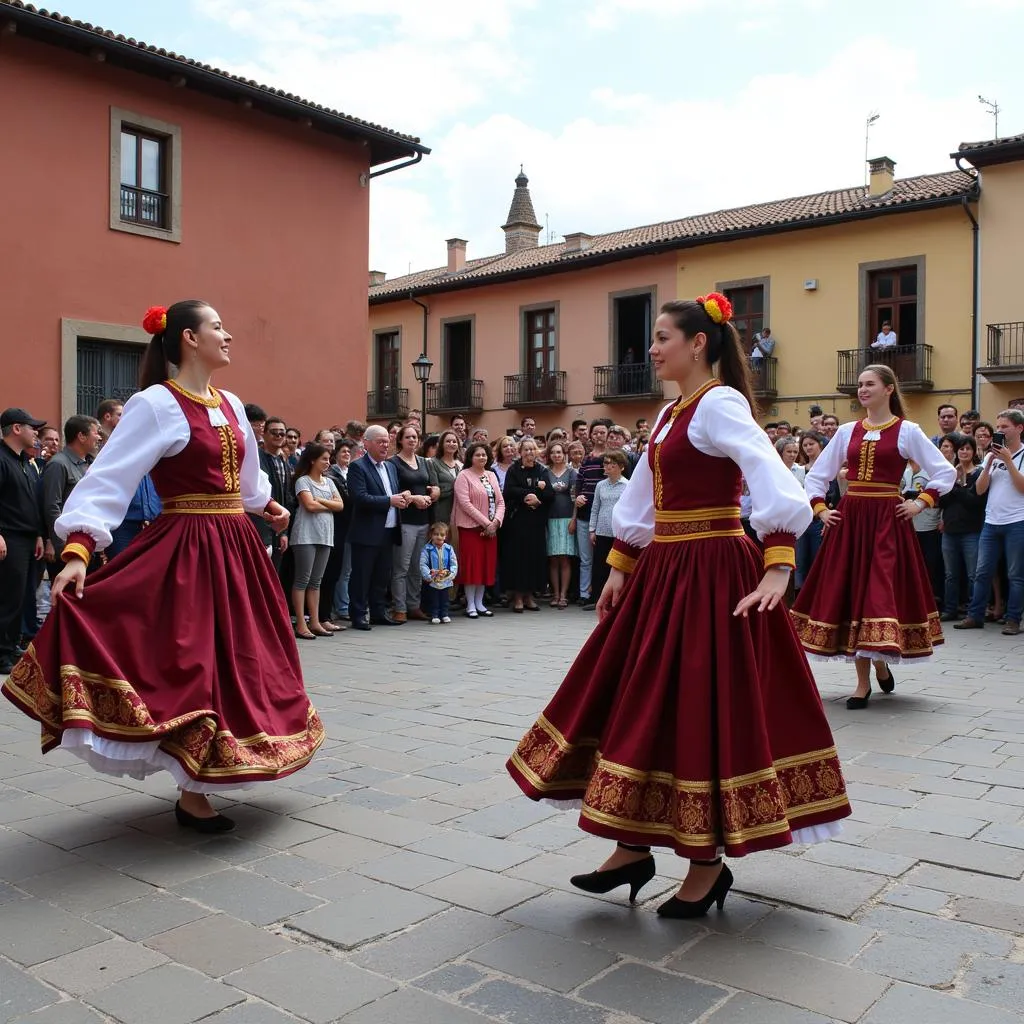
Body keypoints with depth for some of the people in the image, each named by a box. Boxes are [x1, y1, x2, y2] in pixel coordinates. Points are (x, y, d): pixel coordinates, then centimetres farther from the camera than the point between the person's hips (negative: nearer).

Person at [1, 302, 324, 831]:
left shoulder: (231, 405, 10)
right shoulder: (156, 404, -13)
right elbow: (108, 478, -20)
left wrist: (269, 507, 44)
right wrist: (78, 549, -30)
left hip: (235, 547, 8)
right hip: (187, 551, -8)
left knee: (234, 660, 15)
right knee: (191, 665, -2)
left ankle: (200, 778, 33)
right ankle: (192, 796, 12)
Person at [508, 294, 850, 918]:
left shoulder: (719, 403, -13)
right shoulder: (671, 413, 14)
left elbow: (778, 487, -24)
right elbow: (639, 504, 20)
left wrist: (777, 569, -28)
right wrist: (620, 571, 19)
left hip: (710, 577, -9)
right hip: (663, 574, 9)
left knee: (700, 714, 0)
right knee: (640, 706, 12)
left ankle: (709, 865, 18)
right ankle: (634, 848, 25)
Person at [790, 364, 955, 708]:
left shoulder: (907, 431, -1)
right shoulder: (846, 431, 9)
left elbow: (945, 472, 1)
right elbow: (817, 475, 15)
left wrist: (920, 503, -5)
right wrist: (820, 510, 5)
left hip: (887, 520, -4)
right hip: (849, 519, 4)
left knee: (881, 591, -8)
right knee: (850, 591, 3)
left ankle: (880, 663, 11)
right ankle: (865, 678, 13)